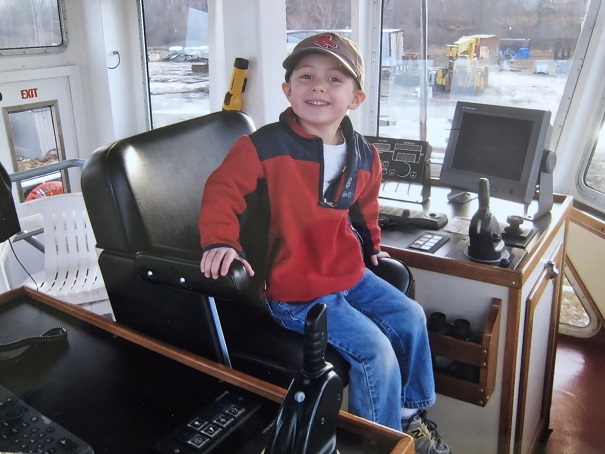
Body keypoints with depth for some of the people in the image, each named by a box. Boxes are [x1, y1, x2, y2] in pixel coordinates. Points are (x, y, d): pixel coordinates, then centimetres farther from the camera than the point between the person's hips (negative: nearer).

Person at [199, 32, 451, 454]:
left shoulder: (365, 155, 3)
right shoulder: (264, 146, -17)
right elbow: (223, 190, -14)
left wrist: (372, 244, 24)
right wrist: (219, 241, -26)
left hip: (350, 274, 8)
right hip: (296, 291, -8)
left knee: (410, 317, 12)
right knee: (375, 351, -14)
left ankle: (411, 413, 37)